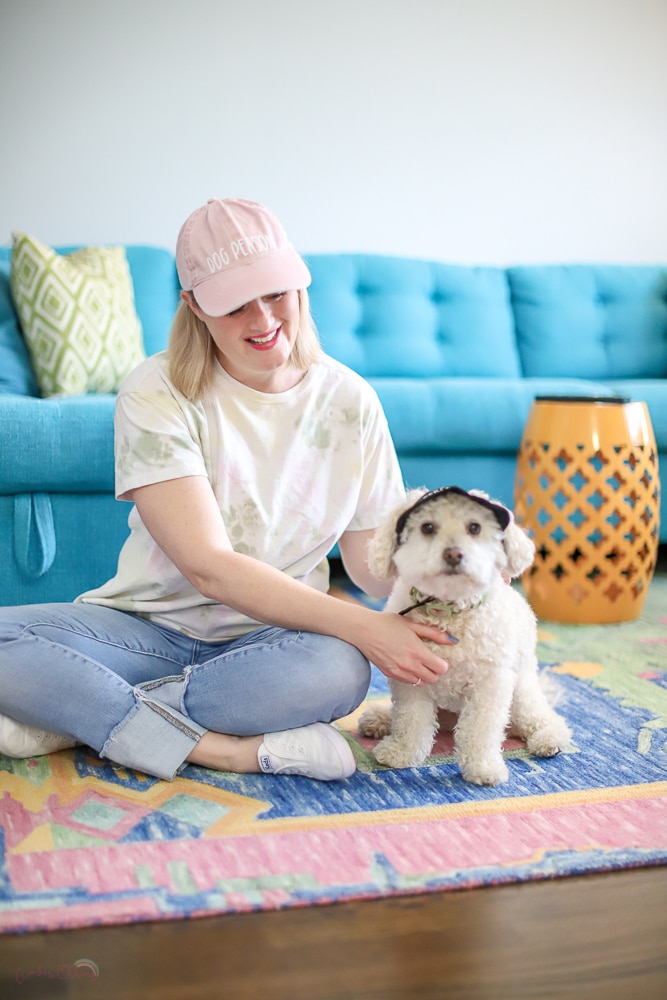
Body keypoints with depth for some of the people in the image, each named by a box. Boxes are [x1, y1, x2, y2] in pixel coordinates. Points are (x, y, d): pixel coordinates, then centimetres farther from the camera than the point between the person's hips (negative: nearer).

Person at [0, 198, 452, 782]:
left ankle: (82, 718, -20)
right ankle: (229, 749, -25)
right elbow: (209, 568, -20)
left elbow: (373, 561, 1)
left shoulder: (349, 400, -1)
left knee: (340, 668, -34)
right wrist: (363, 626, -27)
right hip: (152, 628, -2)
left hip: (273, 639, 2)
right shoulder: (157, 394, -12)